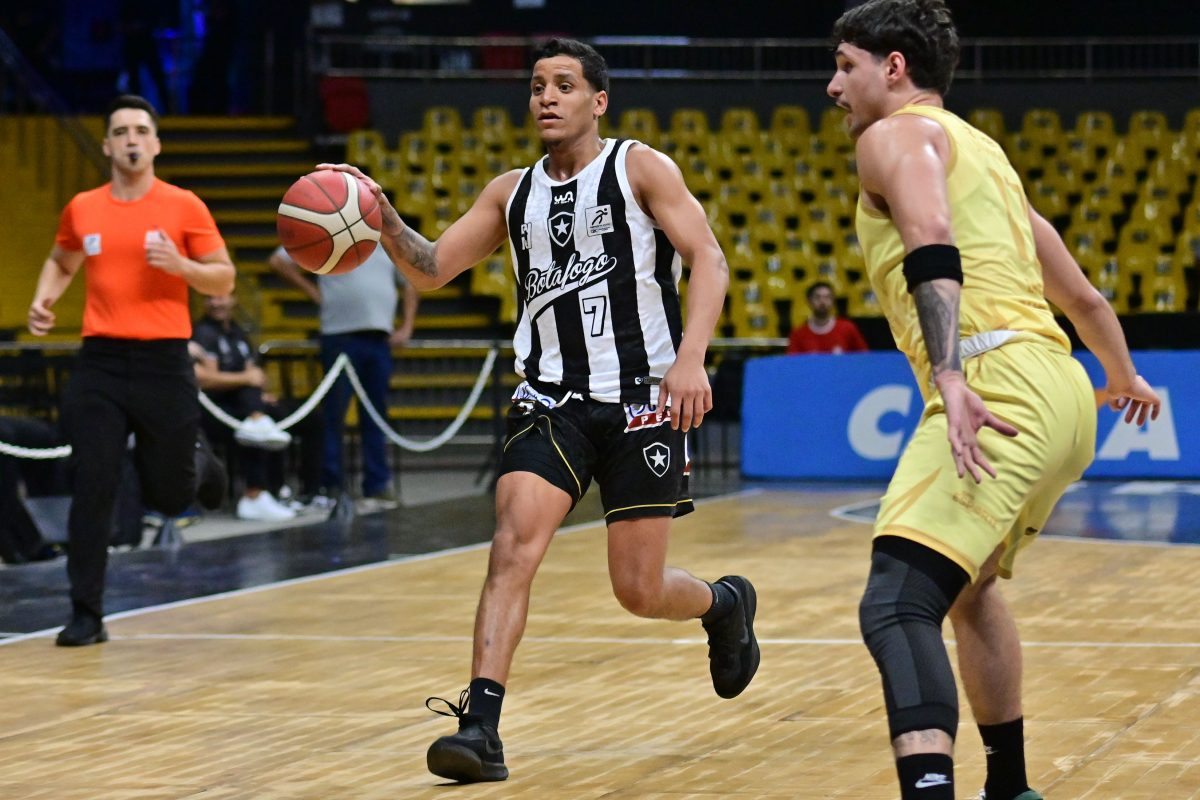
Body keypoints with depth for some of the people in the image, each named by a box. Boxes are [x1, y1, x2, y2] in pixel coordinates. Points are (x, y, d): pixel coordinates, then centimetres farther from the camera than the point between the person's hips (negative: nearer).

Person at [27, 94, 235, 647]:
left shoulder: (184, 207, -2)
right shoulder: (82, 210, 6)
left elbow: (224, 280, 2)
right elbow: (61, 263, 24)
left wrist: (181, 265, -17)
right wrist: (43, 300, 5)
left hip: (164, 362, -1)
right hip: (100, 363, 1)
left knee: (169, 497, 8)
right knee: (91, 491, -6)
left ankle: (197, 464, 45)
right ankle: (86, 615, 0)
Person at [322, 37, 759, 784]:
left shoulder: (642, 168, -1)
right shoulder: (512, 193, 12)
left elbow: (708, 260, -10)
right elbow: (432, 268, 11)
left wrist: (691, 358, -25)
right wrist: (384, 223, -9)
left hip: (642, 400, -3)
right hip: (552, 402, 3)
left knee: (639, 589, 1)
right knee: (515, 541, -19)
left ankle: (724, 603, 36)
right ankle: (481, 727, -24)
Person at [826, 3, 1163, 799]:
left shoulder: (895, 135, 3)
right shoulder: (980, 150, 29)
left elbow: (933, 247, -19)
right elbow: (1082, 296, 36)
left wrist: (950, 377, -31)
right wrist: (1126, 379, 53)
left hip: (1000, 392, -10)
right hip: (1062, 394, 10)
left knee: (897, 607, -22)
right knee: (968, 584, 32)